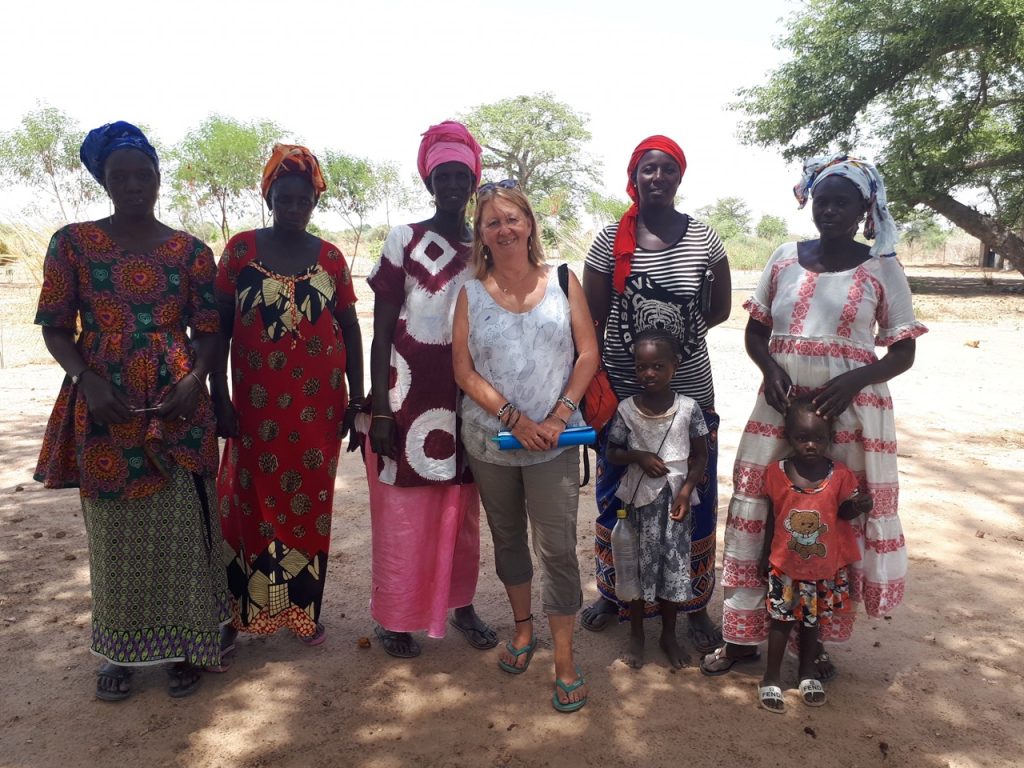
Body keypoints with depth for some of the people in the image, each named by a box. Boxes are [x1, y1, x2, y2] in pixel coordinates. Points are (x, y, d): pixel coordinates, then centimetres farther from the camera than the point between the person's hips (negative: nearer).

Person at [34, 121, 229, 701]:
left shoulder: (190, 251, 5)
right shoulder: (73, 242, 3)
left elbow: (209, 329, 5)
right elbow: (56, 327, 3)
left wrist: (195, 378, -13)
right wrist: (87, 381, -14)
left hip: (177, 406, 0)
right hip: (104, 407, 0)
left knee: (181, 529, 4)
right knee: (114, 532, 10)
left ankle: (182, 644, 21)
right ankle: (119, 650, 27)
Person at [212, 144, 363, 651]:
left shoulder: (329, 257, 5)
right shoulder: (241, 249, 1)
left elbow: (350, 328, 8)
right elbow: (219, 327, 2)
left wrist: (357, 397, 4)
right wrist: (219, 397, -4)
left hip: (318, 404, 1)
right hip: (256, 403, -1)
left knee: (311, 505, 8)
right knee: (249, 504, 3)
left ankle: (305, 609, 22)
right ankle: (235, 613, 17)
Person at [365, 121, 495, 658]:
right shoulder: (404, 240, -2)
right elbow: (381, 331, -3)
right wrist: (379, 409, -9)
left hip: (468, 398, 3)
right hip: (409, 396, -3)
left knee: (462, 512, 11)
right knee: (403, 512, 3)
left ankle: (461, 604, 27)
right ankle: (395, 617, 18)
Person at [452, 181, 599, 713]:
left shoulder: (562, 283, 1)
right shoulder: (471, 293, 1)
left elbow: (588, 354, -2)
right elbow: (464, 370, -3)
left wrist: (559, 416, -12)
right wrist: (514, 418, -14)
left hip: (554, 441, -2)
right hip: (489, 439, 2)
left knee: (557, 546, -2)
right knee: (507, 538, 16)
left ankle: (565, 658, 12)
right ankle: (523, 628, 37)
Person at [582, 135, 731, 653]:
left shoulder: (703, 239, 0)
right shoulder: (610, 240, -2)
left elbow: (721, 309, 9)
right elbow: (591, 319, -2)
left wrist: (676, 336, -2)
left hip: (689, 392, 0)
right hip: (622, 392, 0)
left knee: (692, 500, 7)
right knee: (617, 497, 13)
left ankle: (695, 605, 27)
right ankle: (615, 594, 34)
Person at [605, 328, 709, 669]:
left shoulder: (689, 408, -8)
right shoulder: (626, 409, -8)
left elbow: (701, 455, 0)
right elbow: (612, 453, 1)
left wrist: (685, 491, -11)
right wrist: (639, 456, -17)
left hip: (675, 499, 0)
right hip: (640, 499, 0)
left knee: (674, 566, 10)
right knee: (639, 566, 11)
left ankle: (669, 634, 31)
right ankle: (636, 634, 30)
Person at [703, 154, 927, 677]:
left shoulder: (882, 269, 0)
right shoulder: (785, 259, 7)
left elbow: (903, 353, 1)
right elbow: (755, 331, 11)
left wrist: (853, 381, -17)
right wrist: (770, 369, -10)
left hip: (850, 411, -2)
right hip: (780, 404, 2)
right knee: (754, 511, 2)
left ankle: (818, 640, 23)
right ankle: (741, 634, 17)